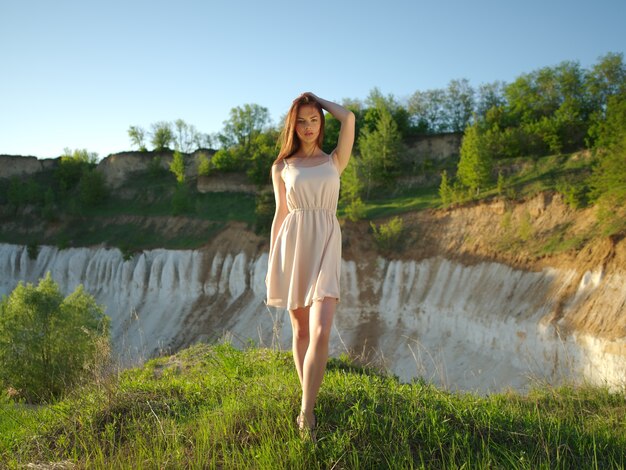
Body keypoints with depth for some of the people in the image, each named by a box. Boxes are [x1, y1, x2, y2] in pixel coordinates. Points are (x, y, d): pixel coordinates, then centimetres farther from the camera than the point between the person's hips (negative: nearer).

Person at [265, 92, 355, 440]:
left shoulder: (335, 160, 9)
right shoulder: (282, 167, 11)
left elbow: (348, 118, -4)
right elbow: (280, 215, 11)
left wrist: (317, 99, 13)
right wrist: (272, 262, 8)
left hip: (325, 246, -1)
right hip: (293, 246, 1)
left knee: (320, 333, -16)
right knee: (301, 331, 9)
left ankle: (306, 414, -7)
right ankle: (308, 402, 26)